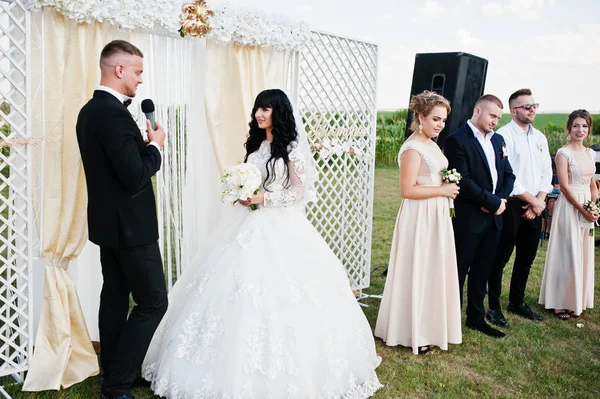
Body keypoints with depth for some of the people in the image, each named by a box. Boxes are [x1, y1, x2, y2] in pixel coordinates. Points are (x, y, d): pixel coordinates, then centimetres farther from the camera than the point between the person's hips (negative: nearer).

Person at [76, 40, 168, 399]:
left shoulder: (90, 110, 9)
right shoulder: (114, 114, -22)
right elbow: (136, 176, -26)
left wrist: (143, 144, 7)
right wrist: (155, 145, -10)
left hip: (107, 222, 10)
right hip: (130, 225, -10)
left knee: (115, 297, 17)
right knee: (153, 302, -2)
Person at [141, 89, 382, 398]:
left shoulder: (292, 146, -7)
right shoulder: (255, 144, 14)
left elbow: (302, 191, -11)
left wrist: (264, 198, -17)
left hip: (281, 229, -7)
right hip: (250, 225, 7)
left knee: (279, 293, -5)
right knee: (243, 294, 6)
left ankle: (286, 370, 11)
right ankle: (244, 370, 18)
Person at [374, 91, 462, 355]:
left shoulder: (432, 145, 11)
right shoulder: (412, 149, -18)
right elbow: (407, 190, -23)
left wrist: (449, 188, 4)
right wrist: (443, 190, -16)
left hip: (437, 217, 9)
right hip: (419, 218, -9)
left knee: (433, 272, 17)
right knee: (417, 273, 2)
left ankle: (429, 327, 32)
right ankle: (414, 334, 16)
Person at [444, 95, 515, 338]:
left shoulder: (498, 140, 13)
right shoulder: (457, 140, -11)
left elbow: (509, 176, 13)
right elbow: (463, 181, -18)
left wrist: (500, 200, -5)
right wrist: (493, 202, -14)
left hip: (493, 218, 7)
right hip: (467, 219, -7)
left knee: (482, 270, 16)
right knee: (459, 271, 4)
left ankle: (476, 318, 29)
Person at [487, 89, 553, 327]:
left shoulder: (540, 137, 13)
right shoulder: (503, 135, -10)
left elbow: (547, 172, 12)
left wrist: (539, 201, -3)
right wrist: (532, 200, -11)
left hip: (535, 206, 7)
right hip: (512, 205, -7)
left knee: (527, 258, 14)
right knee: (501, 257, -1)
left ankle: (517, 302, 28)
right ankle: (494, 307, 9)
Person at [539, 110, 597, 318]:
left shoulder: (590, 153, 12)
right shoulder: (564, 153, -9)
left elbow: (592, 184, 16)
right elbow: (564, 186, -14)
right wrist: (583, 210, -15)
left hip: (587, 208, 7)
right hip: (569, 207, -7)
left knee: (583, 254, 11)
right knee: (567, 254, -1)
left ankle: (577, 299, 24)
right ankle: (561, 302, 12)